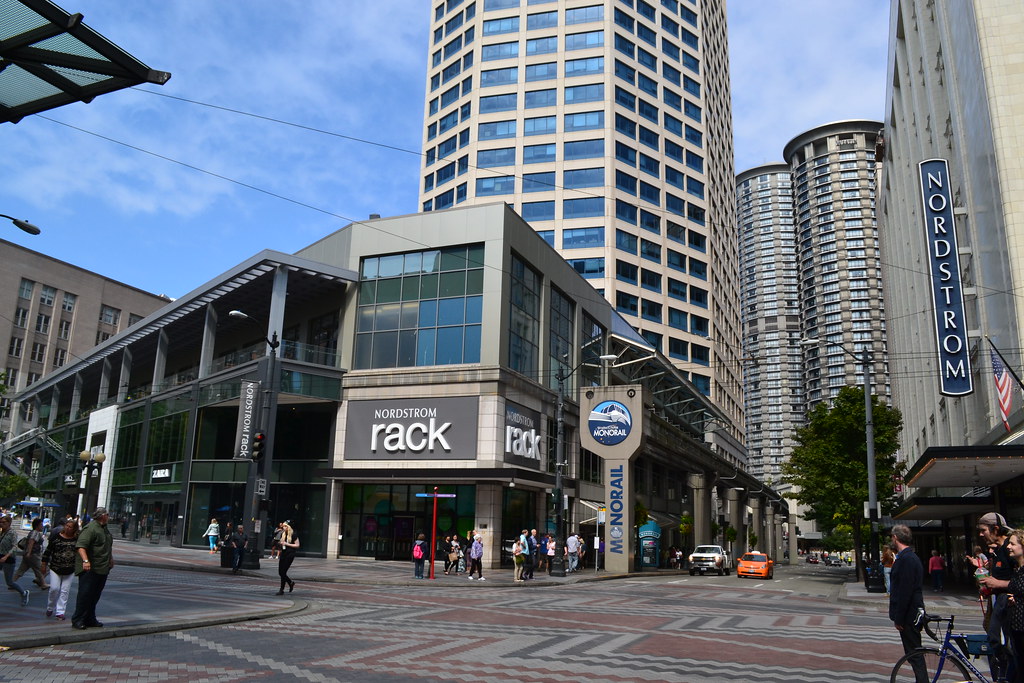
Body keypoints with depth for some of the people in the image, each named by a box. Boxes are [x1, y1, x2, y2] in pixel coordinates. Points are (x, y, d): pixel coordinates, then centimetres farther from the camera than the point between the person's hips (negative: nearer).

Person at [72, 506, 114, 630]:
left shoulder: (105, 529, 17)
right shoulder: (90, 528, -14)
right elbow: (81, 545, -24)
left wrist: (111, 559, 32)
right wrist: (85, 560, -34)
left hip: (102, 569, 9)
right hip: (89, 569, -9)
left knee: (95, 596, 13)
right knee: (85, 594, -5)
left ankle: (90, 620, 20)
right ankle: (77, 620, 4)